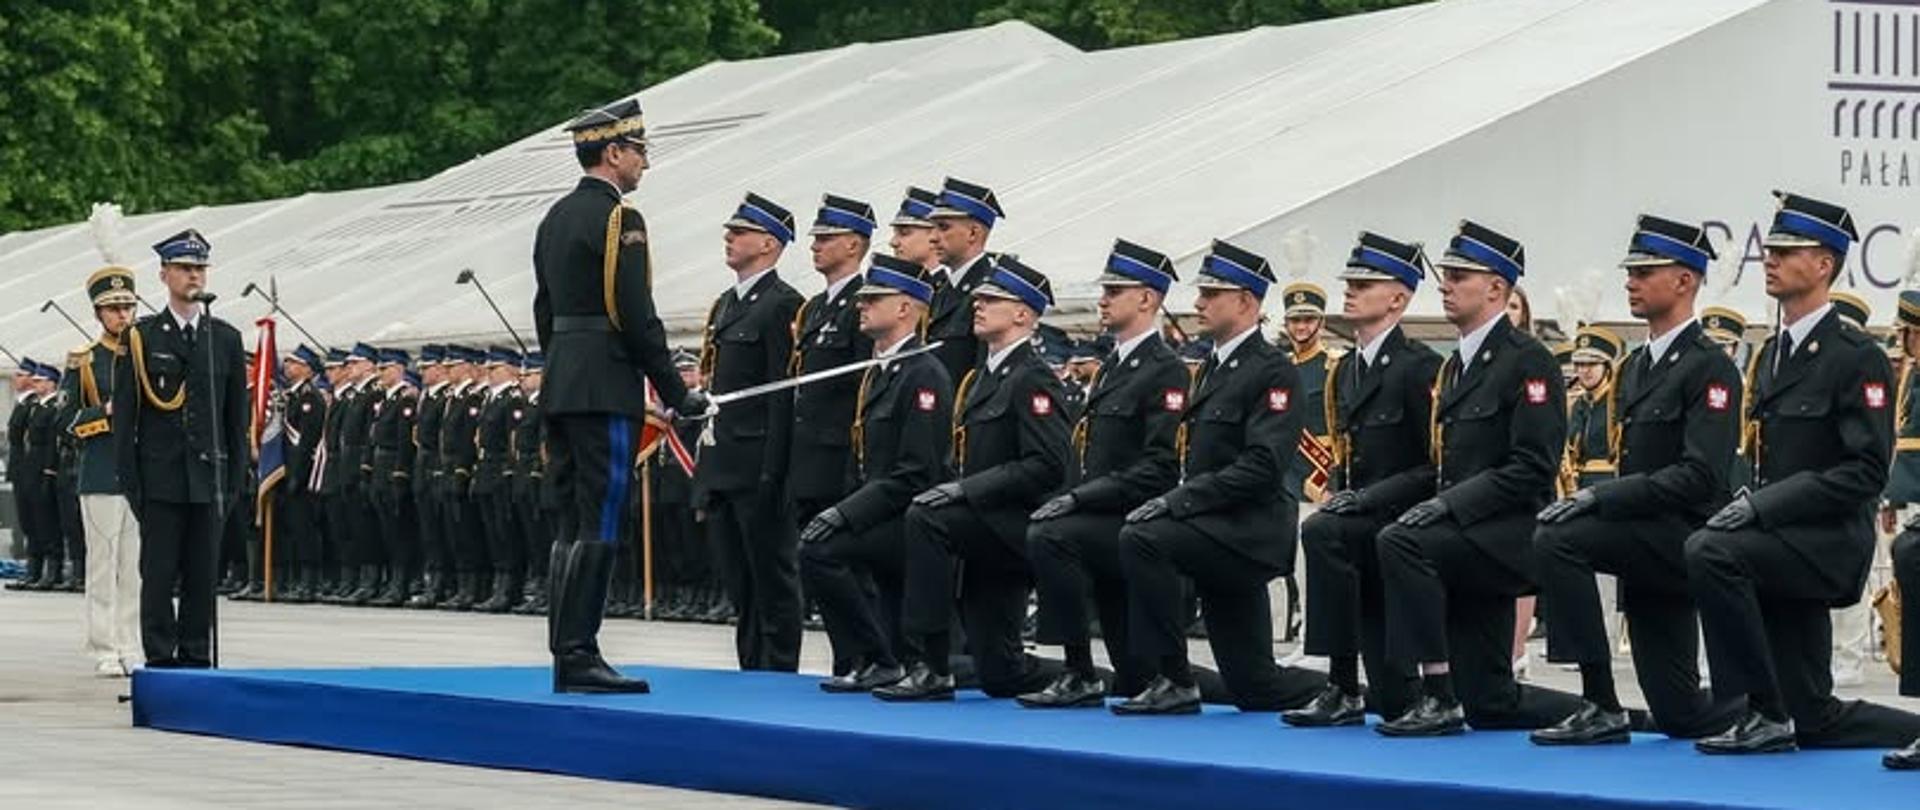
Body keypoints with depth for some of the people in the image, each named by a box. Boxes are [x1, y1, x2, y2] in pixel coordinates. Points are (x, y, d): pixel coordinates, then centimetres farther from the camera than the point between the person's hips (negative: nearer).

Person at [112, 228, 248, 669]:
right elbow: (124, 413, 1)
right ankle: (161, 659, 2)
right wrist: (129, 478, -6)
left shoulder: (226, 339, 9)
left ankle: (196, 660, 11)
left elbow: (238, 414, 11)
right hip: (159, 478, -2)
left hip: (209, 476, 2)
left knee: (203, 575, 5)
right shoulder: (142, 337, 2)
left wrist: (235, 478, 5)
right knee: (158, 574, -2)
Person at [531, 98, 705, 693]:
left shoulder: (556, 217, 16)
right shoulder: (617, 218, -11)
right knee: (598, 526, -8)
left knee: (575, 524, 11)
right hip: (605, 391, -9)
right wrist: (676, 393, -10)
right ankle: (577, 656, -10)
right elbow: (636, 315, -16)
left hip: (560, 387, 9)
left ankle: (569, 656, 12)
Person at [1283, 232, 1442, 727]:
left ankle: (1344, 689, -27)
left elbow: (1438, 467, -14)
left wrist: (1369, 498, -20)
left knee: (1322, 533, -34)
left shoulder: (1419, 367, -10)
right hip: (1368, 525, 7)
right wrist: (1342, 495, 3)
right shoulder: (1345, 371, 15)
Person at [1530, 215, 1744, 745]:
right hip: (1648, 542, 8)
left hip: (1685, 536, -8)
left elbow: (1700, 476, -21)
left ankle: (1601, 707, -24)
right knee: (1681, 716, 6)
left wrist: (1600, 497, -24)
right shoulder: (1634, 368, 17)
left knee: (1556, 540, -28)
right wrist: (1587, 496, 1)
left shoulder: (1709, 368, -11)